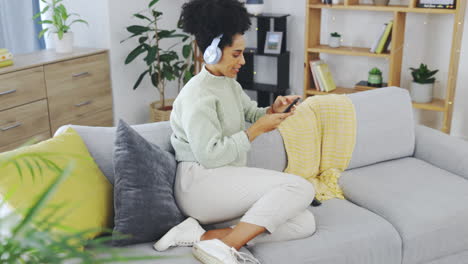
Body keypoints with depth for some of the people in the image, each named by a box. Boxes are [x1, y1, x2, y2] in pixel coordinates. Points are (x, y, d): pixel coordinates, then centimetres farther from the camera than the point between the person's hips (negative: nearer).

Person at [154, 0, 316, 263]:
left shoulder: (229, 83, 15)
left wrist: (273, 110, 5)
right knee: (301, 187, -23)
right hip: (200, 182, -9)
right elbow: (209, 155, -20)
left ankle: (203, 236, -19)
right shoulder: (197, 95, -12)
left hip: (226, 185, 9)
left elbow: (251, 113, 28)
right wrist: (256, 131, -14)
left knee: (306, 223, -12)